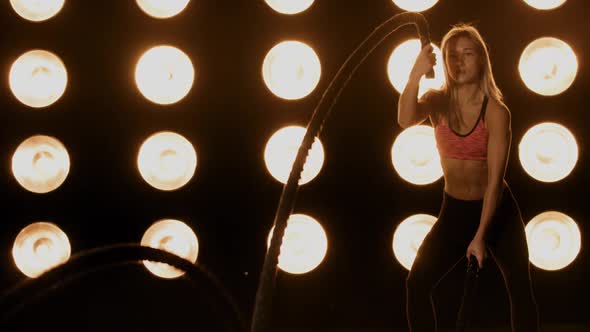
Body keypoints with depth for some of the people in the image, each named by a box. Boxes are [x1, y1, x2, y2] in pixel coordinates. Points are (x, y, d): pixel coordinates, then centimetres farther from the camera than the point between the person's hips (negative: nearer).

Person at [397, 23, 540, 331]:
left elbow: (495, 178, -19)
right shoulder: (438, 101, -7)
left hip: (498, 210, -2)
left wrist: (480, 236, -23)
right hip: (454, 210, 3)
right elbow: (405, 120, -30)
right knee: (417, 283, -8)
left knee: (520, 289, -1)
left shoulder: (496, 111, -16)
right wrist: (416, 74, -46)